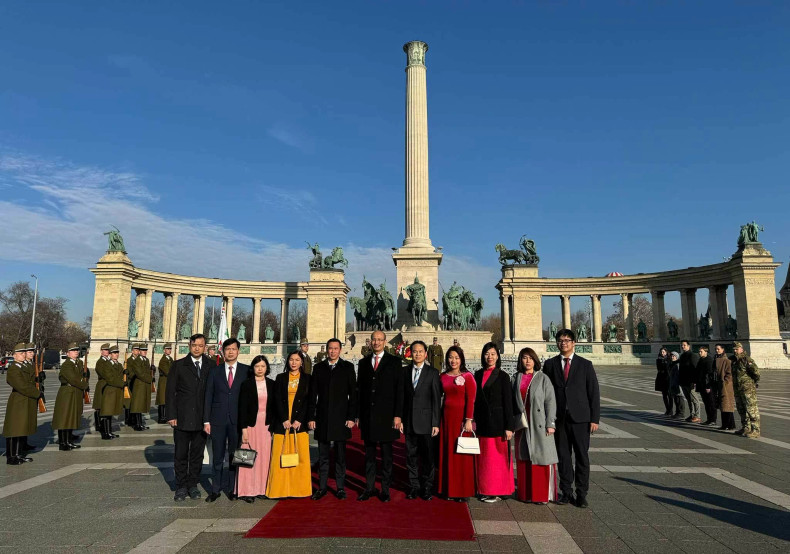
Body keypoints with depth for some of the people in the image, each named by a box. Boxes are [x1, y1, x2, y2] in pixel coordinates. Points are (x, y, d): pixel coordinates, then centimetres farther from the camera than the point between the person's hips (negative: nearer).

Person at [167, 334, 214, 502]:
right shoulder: (178, 365, 0)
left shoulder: (211, 366, 3)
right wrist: (171, 415, -6)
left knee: (197, 454, 11)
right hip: (182, 418, -1)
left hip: (202, 418, 1)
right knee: (181, 454, 8)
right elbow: (170, 391, 0)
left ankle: (193, 485, 25)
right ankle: (181, 487, 21)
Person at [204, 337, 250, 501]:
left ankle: (232, 489, 18)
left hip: (237, 420, -1)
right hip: (218, 420, 1)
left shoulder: (246, 371, 2)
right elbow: (208, 397, 5)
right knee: (218, 457, 7)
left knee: (234, 456, 6)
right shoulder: (214, 371, 6)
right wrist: (206, 421, 0)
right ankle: (215, 490, 20)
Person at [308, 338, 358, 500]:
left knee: (340, 455, 7)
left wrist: (351, 417, -6)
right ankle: (322, 487, 19)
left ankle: (340, 487, 17)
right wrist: (311, 417, 2)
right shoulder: (318, 368, 7)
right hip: (322, 418, 2)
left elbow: (353, 394, 0)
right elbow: (312, 394, 7)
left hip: (340, 418, -2)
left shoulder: (348, 367, 2)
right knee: (323, 456, 9)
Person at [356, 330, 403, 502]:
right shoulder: (363, 363, 11)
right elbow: (360, 389, 11)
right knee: (369, 454, 10)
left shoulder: (394, 362, 0)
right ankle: (369, 487, 20)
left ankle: (385, 489, 15)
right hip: (367, 415, 3)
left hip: (386, 416, -3)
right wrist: (358, 414, 5)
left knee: (386, 454, 5)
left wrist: (397, 415, -9)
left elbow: (399, 390, -4)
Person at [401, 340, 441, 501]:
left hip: (426, 421, -3)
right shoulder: (405, 371, 8)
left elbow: (436, 399, -3)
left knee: (427, 456, 3)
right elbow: (402, 397, 8)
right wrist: (400, 419, 2)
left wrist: (435, 423, -8)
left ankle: (427, 488, 16)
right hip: (409, 421, 3)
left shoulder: (433, 372, -1)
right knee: (411, 456, 9)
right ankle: (414, 487, 21)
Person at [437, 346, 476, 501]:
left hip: (461, 417, -4)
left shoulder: (467, 377, -5)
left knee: (462, 455, 2)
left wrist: (469, 420, -15)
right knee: (447, 453, 8)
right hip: (446, 417, 4)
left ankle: (463, 491, 14)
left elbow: (471, 400, -8)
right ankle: (449, 489, 20)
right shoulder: (443, 377, 8)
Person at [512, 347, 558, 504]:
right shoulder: (516, 379, 10)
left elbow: (550, 401, -4)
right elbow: (512, 401, 11)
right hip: (522, 425, 4)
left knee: (541, 457, -1)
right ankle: (526, 493, 19)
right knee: (524, 459, 8)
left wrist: (550, 424, -10)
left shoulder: (543, 378, 0)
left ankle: (543, 494, 11)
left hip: (540, 425, -3)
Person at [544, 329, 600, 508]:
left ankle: (581, 494, 14)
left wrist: (594, 418, -4)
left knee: (582, 456, 3)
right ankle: (566, 492, 18)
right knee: (563, 456, 7)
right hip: (559, 418, 1)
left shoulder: (585, 365, 4)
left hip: (580, 418, -1)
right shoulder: (550, 364, 6)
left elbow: (593, 393, 2)